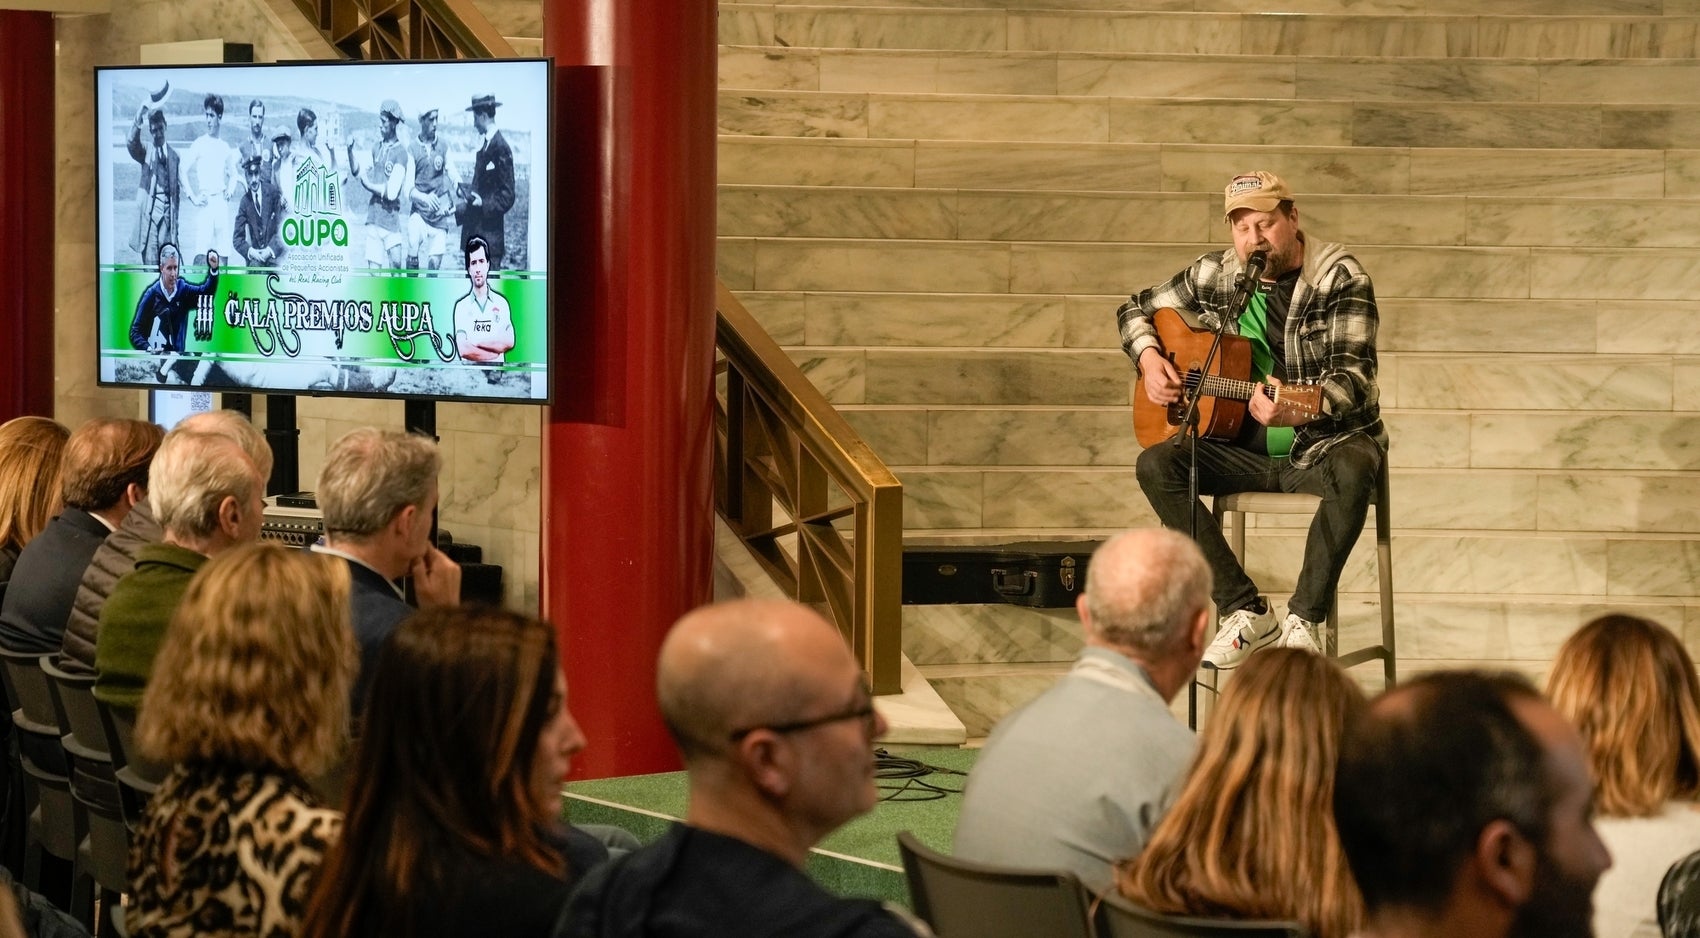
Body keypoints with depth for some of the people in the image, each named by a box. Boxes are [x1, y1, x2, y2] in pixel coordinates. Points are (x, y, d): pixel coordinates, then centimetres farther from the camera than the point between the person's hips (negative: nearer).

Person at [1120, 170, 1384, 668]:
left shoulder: (1339, 277, -9)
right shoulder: (1214, 276, 4)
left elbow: (1354, 377, -20)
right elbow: (1136, 309, 20)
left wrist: (1300, 411, -40)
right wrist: (1149, 357, -3)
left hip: (1325, 442, -4)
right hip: (1244, 449, 4)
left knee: (1354, 470, -39)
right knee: (1155, 465, -21)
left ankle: (1302, 620, -27)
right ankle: (1248, 614, -20)